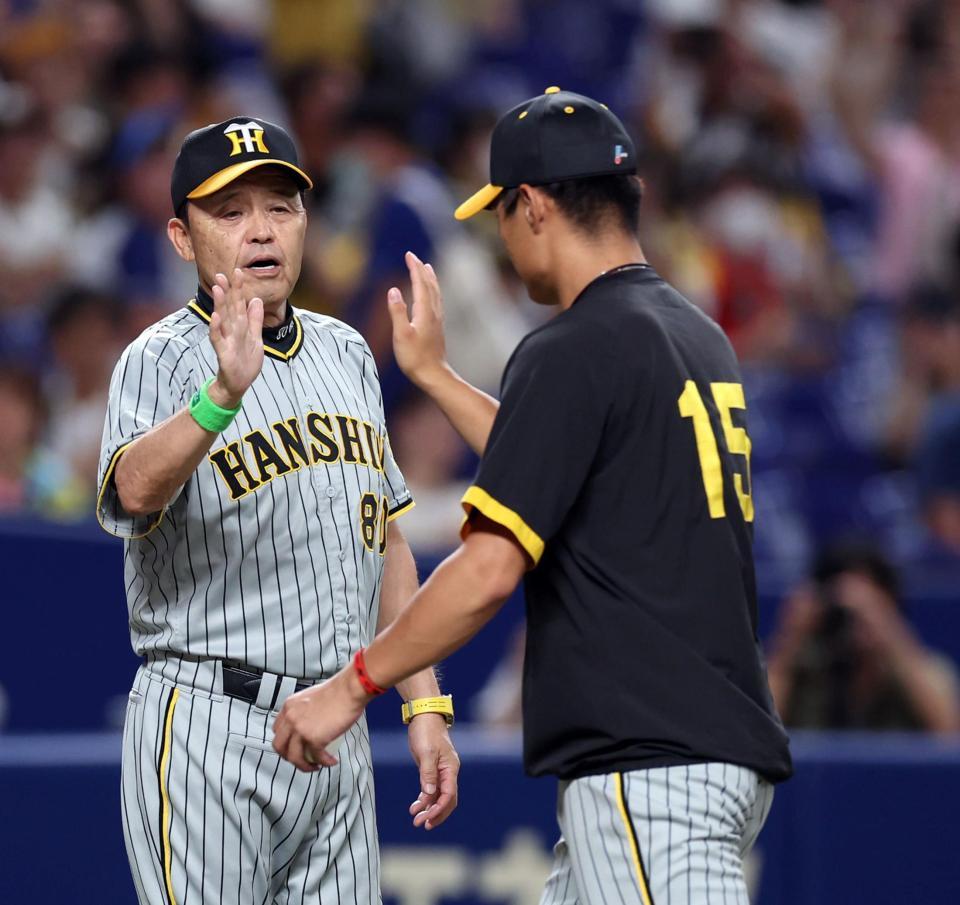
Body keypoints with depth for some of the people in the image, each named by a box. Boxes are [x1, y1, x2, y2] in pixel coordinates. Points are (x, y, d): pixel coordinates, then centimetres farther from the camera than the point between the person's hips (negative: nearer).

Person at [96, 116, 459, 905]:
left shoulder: (344, 353, 14)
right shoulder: (162, 359, -7)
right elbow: (135, 490, -29)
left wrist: (425, 705, 13)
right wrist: (222, 395, -46)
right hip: (208, 726, -7)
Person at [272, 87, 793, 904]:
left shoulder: (573, 353, -11)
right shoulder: (700, 338, 16)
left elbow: (490, 569, -17)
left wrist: (351, 687, -9)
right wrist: (433, 374, 37)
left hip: (650, 768, -10)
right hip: (726, 746, 10)